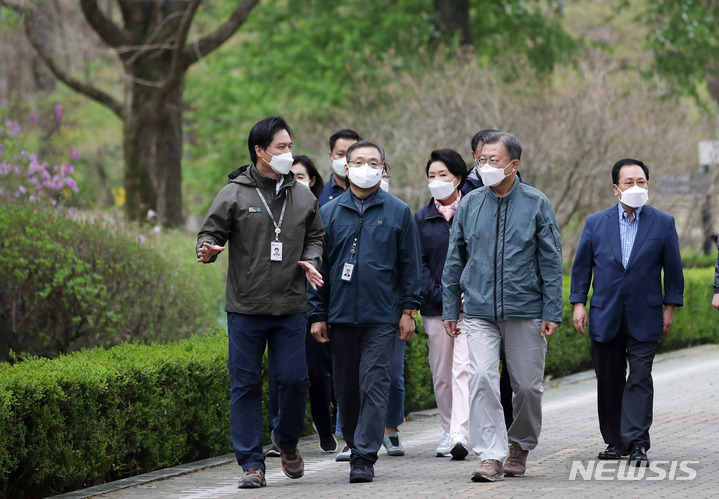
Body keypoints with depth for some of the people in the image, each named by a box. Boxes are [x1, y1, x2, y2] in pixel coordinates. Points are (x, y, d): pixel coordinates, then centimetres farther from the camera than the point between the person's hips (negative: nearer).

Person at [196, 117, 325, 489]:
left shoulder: (302, 197, 9)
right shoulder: (234, 194, -1)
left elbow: (315, 237, 19)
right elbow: (211, 232, 0)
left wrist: (310, 260, -1)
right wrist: (207, 249, -22)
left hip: (290, 308, 2)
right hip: (245, 308, -2)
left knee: (294, 378, -2)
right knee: (246, 385, 0)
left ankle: (287, 440, 26)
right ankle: (252, 463, 5)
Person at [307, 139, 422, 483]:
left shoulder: (398, 212, 5)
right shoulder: (329, 213, 8)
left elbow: (410, 264, 7)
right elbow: (318, 266, 9)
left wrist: (409, 309, 0)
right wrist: (317, 315, 3)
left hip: (382, 317, -2)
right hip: (341, 315, 2)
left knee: (374, 387, -9)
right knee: (346, 389, 8)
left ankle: (365, 457, -9)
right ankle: (356, 447, 23)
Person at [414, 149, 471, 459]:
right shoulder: (422, 219, 10)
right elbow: (418, 264, 5)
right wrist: (440, 295, -9)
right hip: (435, 306, 3)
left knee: (463, 368, -14)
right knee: (441, 373, 7)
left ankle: (459, 434, -22)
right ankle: (448, 431, 20)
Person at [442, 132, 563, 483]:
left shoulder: (536, 204, -1)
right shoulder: (469, 204, 5)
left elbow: (551, 261, 0)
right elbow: (454, 260, 12)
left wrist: (552, 313, -5)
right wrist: (450, 309, 8)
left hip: (525, 310, -1)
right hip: (480, 312, 1)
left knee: (527, 385, 6)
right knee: (482, 378, -15)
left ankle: (520, 446, 29)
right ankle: (490, 456, -14)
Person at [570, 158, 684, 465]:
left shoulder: (663, 224, 2)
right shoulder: (595, 223, 6)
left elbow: (673, 268, 5)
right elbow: (581, 266, 8)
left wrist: (670, 307, 2)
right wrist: (578, 303, 1)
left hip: (644, 317, -2)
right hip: (605, 316, 2)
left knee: (640, 378, -9)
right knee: (609, 381, 7)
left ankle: (637, 443, -12)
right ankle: (614, 441, 17)